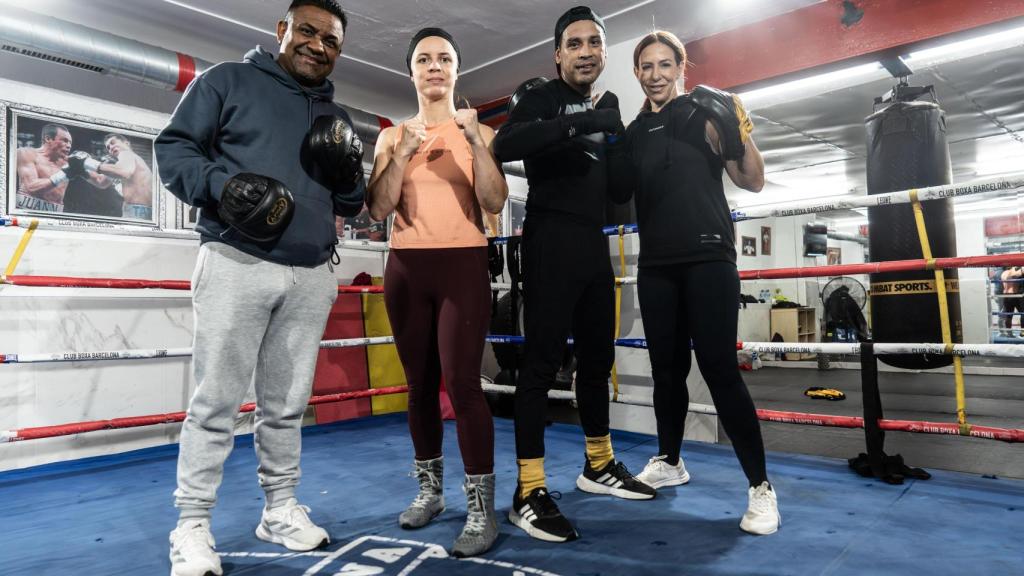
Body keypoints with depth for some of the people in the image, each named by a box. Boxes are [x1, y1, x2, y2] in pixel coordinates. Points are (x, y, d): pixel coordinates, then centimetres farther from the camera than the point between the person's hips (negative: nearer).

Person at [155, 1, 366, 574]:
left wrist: (349, 171, -2)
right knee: (216, 402, -2)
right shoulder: (227, 81, 6)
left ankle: (281, 510, 23)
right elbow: (174, 147, 1)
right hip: (238, 264, -4)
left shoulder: (337, 117, 19)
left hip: (312, 276, 5)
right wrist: (220, 185, -17)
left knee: (288, 404, 11)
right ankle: (192, 526, 11)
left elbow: (352, 204, 20)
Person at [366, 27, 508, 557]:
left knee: (461, 381, -13)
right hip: (406, 267, 3)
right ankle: (429, 489, 22)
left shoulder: (478, 132, 7)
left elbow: (495, 204, -5)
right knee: (420, 382, 7)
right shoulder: (392, 136, 12)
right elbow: (377, 209, 1)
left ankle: (481, 507, -4)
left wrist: (476, 142, -15)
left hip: (463, 264, -2)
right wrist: (404, 154, -10)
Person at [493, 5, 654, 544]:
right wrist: (577, 122, -30)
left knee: (597, 357, 11)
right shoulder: (541, 99, -1)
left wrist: (619, 137, -1)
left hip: (594, 242, 7)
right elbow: (504, 145, -23)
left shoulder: (608, 105, 19)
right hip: (551, 240, -7)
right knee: (542, 361, -10)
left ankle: (598, 465, 26)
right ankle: (529, 492, -4)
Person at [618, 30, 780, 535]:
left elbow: (753, 182, 1)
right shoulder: (633, 132, 14)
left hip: (707, 257, -4)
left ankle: (760, 486, 2)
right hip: (656, 263, 4)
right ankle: (669, 461, 27)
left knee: (719, 368, -9)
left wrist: (742, 131, -15)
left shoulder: (705, 113, 3)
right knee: (667, 367, 10)